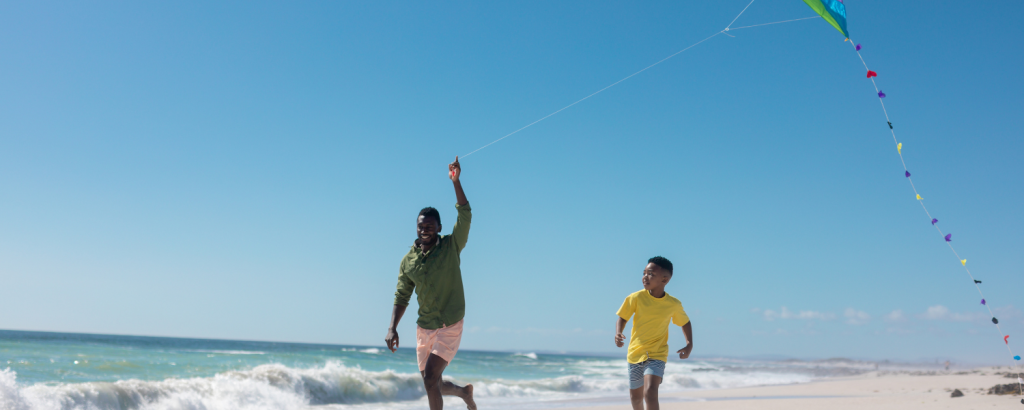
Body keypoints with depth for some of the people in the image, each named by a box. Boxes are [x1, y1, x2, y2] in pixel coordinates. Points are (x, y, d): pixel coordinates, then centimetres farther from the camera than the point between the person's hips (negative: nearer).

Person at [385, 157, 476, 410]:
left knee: (430, 378, -18)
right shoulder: (408, 261, 1)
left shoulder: (451, 246, -8)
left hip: (449, 327, -5)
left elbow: (465, 217, -22)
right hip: (424, 328, 5)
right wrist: (392, 328, -8)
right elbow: (402, 297, 5)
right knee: (432, 384, 14)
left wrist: (456, 182, -32)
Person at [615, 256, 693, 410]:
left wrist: (689, 344, -2)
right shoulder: (636, 298, -9)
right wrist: (618, 333, -20)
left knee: (650, 393, -24)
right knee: (636, 397, 16)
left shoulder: (674, 304, -7)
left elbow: (685, 322, 11)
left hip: (657, 355, -2)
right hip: (635, 354, 2)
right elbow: (622, 318, 0)